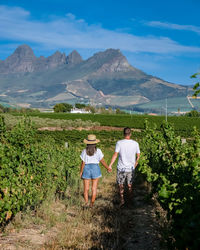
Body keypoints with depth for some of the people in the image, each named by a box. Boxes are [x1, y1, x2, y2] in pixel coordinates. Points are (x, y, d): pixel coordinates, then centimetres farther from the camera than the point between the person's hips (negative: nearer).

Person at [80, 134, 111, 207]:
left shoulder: (84, 151, -7)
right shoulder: (98, 151, -7)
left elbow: (83, 163, -7)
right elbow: (102, 161, -4)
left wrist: (81, 172, 4)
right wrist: (108, 168, 10)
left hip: (86, 169, 0)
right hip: (95, 169, 0)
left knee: (86, 188, 9)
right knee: (94, 188, 9)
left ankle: (86, 203, -3)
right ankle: (92, 204, 12)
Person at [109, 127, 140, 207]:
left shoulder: (119, 143, -13)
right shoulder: (135, 143, -5)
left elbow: (115, 155, -17)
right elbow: (138, 156, 5)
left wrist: (110, 165, -13)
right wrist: (136, 162, 24)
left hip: (121, 168, -2)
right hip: (131, 168, 2)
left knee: (121, 185, 14)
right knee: (130, 185, 17)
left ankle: (122, 200, 10)